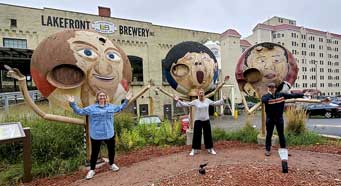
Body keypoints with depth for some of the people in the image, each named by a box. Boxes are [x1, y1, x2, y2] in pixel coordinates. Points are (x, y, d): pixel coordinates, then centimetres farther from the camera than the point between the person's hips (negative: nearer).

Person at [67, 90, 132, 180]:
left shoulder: (111, 107, 7)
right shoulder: (91, 108, -3)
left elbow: (120, 108, 21)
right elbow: (80, 111, -2)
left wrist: (126, 100, 15)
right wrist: (72, 104, -13)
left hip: (109, 133, 3)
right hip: (96, 135, -3)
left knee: (111, 150, 17)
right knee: (95, 152, 8)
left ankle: (112, 164, 40)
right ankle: (92, 170, 26)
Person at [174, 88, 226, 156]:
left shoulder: (207, 100, 1)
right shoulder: (195, 101, -7)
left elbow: (215, 103, 14)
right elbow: (186, 104, -10)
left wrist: (222, 99, 14)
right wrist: (178, 101, -17)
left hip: (206, 120, 2)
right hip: (198, 120, -2)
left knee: (208, 135, 10)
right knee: (196, 135, 2)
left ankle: (210, 149, 25)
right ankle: (194, 150, 14)